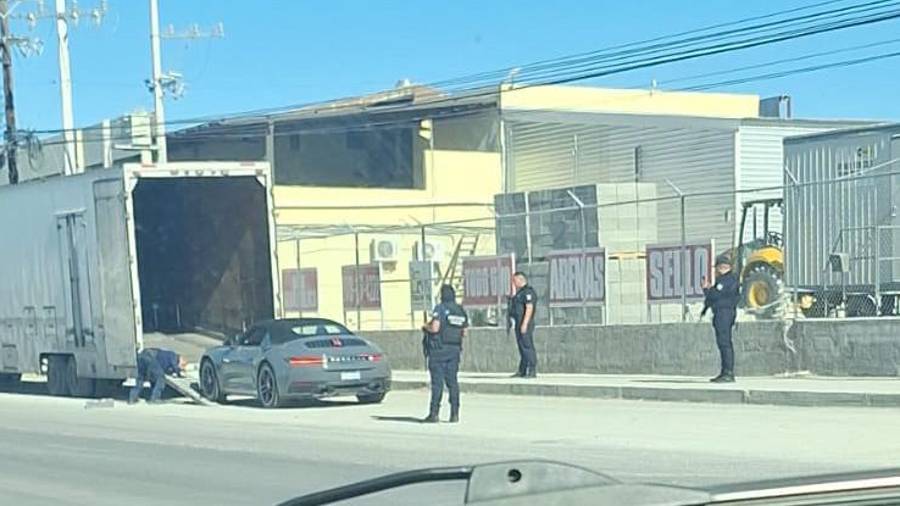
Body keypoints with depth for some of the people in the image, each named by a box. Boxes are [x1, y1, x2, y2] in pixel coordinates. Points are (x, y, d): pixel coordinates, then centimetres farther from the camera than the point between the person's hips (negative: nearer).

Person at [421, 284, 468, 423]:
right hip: (455, 350, 6)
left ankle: (434, 413, -4)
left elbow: (435, 328, -19)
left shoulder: (440, 309, -10)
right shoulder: (461, 311, 9)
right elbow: (464, 333, 11)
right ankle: (454, 413, 6)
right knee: (452, 382, 8)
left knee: (437, 382, -4)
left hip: (439, 349, -5)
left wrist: (425, 327, 2)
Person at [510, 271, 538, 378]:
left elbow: (529, 308, -21)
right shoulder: (520, 292, 19)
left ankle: (532, 371, -10)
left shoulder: (528, 291, -13)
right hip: (519, 324, 10)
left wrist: (524, 324, -25)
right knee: (522, 347, 11)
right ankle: (522, 371, 15)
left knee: (527, 347, -10)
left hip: (525, 324, -10)